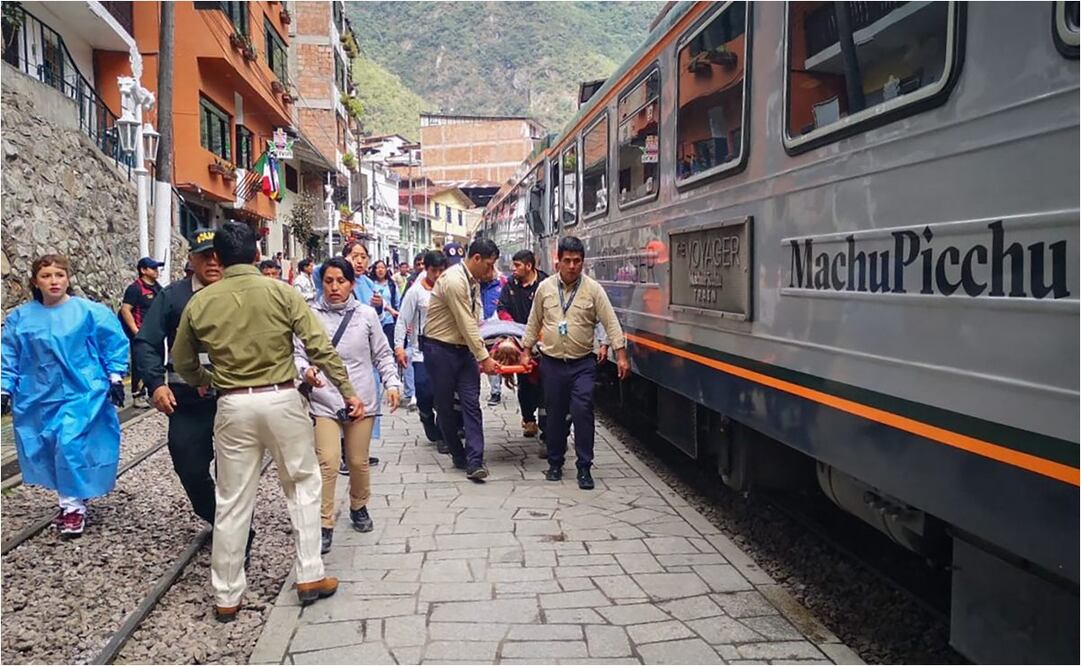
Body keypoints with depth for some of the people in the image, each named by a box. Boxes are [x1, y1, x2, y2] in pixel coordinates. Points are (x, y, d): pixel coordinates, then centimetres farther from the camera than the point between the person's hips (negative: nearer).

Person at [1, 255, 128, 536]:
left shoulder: (90, 311, -7)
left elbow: (115, 343, 0)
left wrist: (115, 377, -2)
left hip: (81, 394, -4)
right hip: (38, 398, 4)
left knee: (70, 446, -13)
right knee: (49, 450, 9)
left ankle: (73, 506, 3)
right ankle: (72, 500, 26)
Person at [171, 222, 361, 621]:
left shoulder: (200, 302, 2)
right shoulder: (280, 292, -5)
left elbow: (182, 362, 13)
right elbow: (320, 347, -8)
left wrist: (204, 381, 34)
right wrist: (347, 391, -1)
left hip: (233, 405, 2)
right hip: (281, 399, -1)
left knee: (232, 501, 10)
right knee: (303, 486, 15)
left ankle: (226, 596, 19)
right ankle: (309, 576, 16)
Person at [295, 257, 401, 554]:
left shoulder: (366, 314, 2)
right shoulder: (310, 315, -3)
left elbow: (382, 355, 9)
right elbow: (298, 354, 1)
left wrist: (392, 384, -1)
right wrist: (305, 371, -19)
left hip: (361, 400, 2)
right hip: (323, 401, -2)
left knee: (358, 461, 13)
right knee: (327, 463, -11)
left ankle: (359, 507, 38)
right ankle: (324, 525, 2)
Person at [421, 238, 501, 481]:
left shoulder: (473, 281, 8)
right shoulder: (454, 280, -20)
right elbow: (466, 325, -21)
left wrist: (482, 356, 7)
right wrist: (484, 357, -17)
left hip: (463, 349, 8)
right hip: (440, 349, -8)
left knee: (471, 404, -3)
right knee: (445, 406, 6)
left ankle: (474, 462, -7)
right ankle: (459, 457, 20)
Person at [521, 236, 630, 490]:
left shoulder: (593, 289, -3)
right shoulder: (545, 288, 3)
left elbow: (611, 322, -6)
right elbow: (534, 323, 13)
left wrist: (621, 355, -13)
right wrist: (526, 351, 12)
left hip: (583, 364, -2)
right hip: (552, 363, 2)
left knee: (583, 412, -11)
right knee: (555, 414, 9)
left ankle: (584, 468, -1)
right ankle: (555, 463, 24)